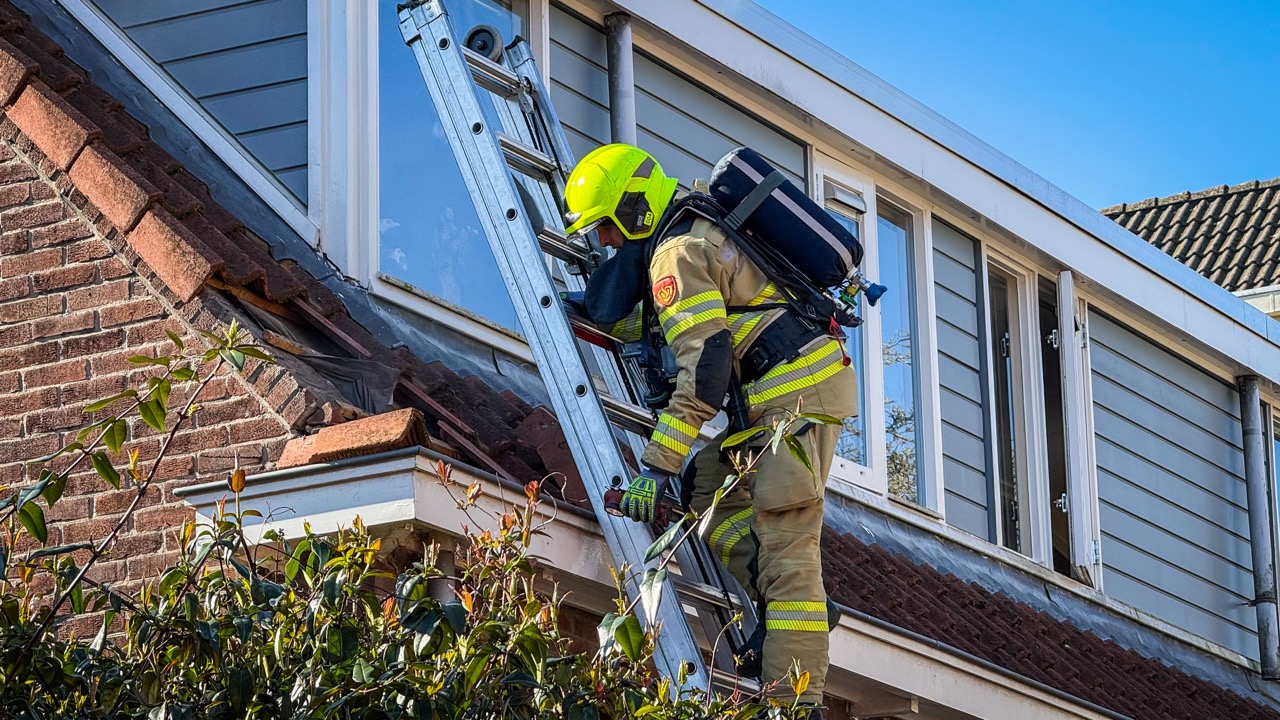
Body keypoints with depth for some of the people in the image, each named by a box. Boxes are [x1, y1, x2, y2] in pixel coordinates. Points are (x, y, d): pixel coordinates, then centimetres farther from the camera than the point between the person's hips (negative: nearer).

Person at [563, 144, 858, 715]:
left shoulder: (677, 252, -11)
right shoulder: (701, 226, 19)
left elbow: (704, 365, -21)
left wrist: (655, 466, -21)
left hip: (797, 389, -10)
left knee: (785, 542, -13)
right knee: (704, 481, 13)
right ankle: (791, 603, 1)